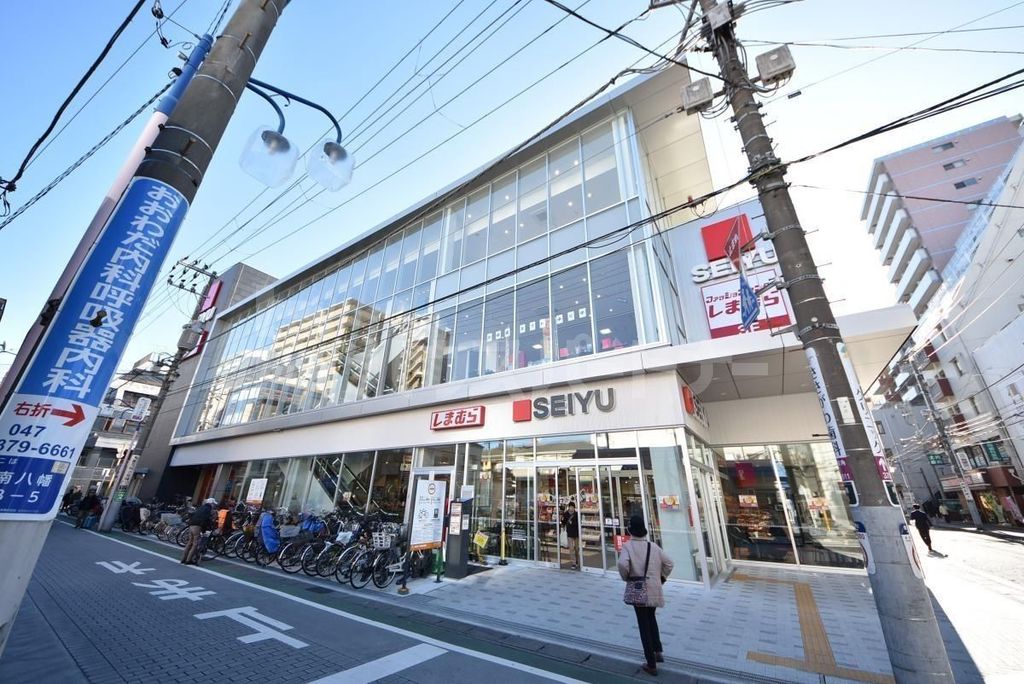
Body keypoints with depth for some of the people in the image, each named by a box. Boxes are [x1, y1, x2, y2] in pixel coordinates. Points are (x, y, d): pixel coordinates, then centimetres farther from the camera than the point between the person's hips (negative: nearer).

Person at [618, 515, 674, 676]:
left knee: (644, 625, 9)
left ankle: (651, 664, 18)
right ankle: (657, 651, 29)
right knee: (651, 618, 29)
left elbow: (623, 564, -29)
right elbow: (669, 564, 4)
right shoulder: (653, 546, 0)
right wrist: (661, 578, 15)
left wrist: (626, 578, -9)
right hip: (654, 589, 4)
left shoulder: (628, 545, -14)